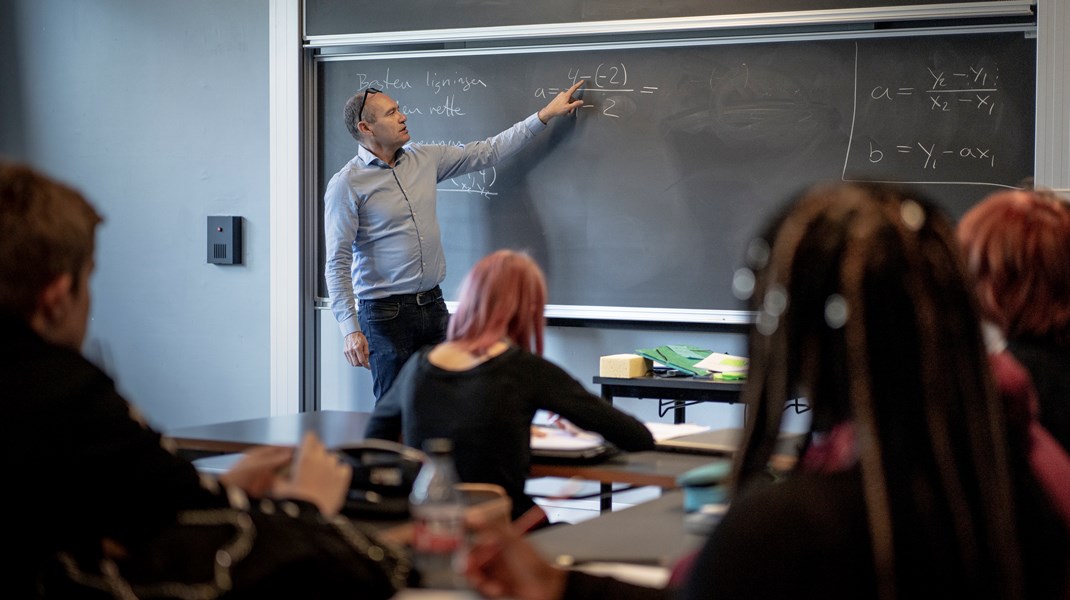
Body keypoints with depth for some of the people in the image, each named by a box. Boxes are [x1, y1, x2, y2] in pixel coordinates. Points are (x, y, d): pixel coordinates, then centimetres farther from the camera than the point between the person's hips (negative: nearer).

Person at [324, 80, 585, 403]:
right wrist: (350, 329, -19)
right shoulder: (346, 185, -9)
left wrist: (546, 115, 13)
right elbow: (338, 264, -11)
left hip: (433, 304, 6)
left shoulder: (425, 159, 8)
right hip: (385, 312, -5)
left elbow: (487, 152, 15)